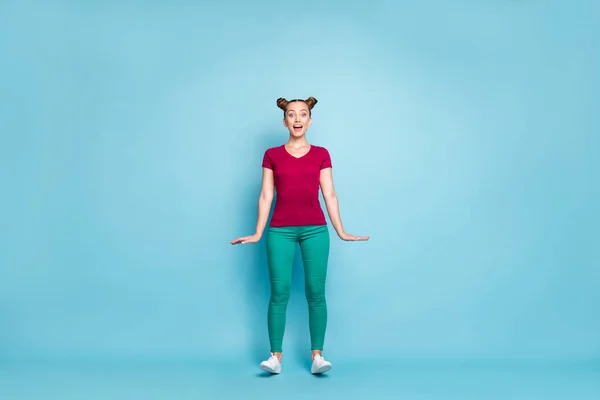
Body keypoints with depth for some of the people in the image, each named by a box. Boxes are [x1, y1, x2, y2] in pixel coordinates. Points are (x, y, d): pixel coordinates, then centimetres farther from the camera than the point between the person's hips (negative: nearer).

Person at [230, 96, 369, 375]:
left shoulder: (321, 154, 8)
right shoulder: (272, 155, 7)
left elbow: (329, 195, 6)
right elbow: (266, 196, 5)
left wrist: (341, 232, 2)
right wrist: (257, 234, 0)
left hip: (315, 229, 1)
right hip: (281, 230, 0)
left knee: (315, 292, -1)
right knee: (279, 292, -3)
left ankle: (317, 355, 7)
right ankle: (275, 356, 4)